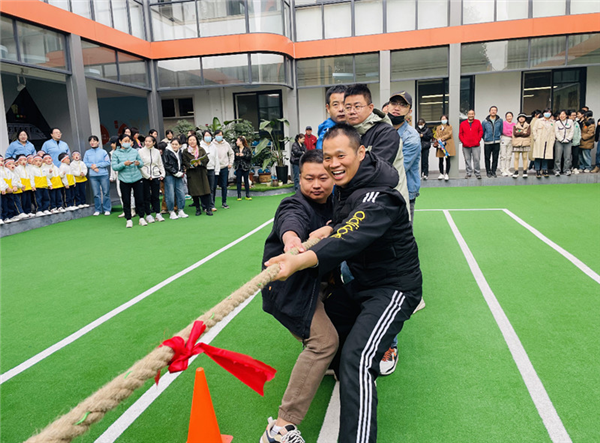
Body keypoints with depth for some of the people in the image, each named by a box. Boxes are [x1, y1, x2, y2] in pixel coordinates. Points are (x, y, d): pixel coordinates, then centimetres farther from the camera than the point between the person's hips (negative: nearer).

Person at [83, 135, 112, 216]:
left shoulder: (103, 151, 1)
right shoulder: (87, 152, 8)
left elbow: (108, 162, -5)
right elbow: (85, 163, 8)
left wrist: (97, 165, -9)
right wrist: (92, 166, -10)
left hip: (104, 175, -2)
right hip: (93, 176, 2)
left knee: (106, 193, 1)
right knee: (96, 194, 5)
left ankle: (107, 209, 10)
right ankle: (97, 210, 15)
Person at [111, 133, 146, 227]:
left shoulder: (135, 151, 7)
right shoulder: (116, 153, 3)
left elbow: (142, 164, 8)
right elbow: (114, 167, -5)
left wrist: (139, 163, -14)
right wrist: (124, 164, -19)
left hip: (137, 178, 1)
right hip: (124, 180, -1)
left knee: (140, 199, 4)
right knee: (126, 201, 4)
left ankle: (141, 218, 15)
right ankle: (129, 220, 14)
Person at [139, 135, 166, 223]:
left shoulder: (156, 151, 7)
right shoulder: (141, 151, -3)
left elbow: (160, 164, 14)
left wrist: (162, 174, 3)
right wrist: (147, 176, -9)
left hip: (156, 177, 2)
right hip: (145, 178, -2)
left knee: (156, 196, 6)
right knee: (146, 197, 2)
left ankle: (158, 213, 13)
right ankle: (148, 215, 9)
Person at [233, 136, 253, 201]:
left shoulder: (247, 149, -3)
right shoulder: (236, 149, 7)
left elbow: (249, 157, -10)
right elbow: (233, 157, 9)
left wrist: (243, 155, -18)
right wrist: (236, 156, -11)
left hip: (245, 167, -3)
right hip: (238, 167, 3)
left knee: (246, 181, 5)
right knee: (238, 181, 4)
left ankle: (247, 195, 13)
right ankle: (239, 196, 11)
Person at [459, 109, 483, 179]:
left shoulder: (478, 122, 9)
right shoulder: (463, 124, 8)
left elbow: (481, 131, 7)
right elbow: (460, 134, 6)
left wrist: (478, 140, -3)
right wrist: (463, 141, -6)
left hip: (476, 145, -1)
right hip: (466, 146, 1)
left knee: (476, 159, -2)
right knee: (467, 160, 4)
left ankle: (478, 173, 5)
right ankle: (469, 173, 12)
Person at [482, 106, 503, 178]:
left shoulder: (500, 121, 2)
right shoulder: (485, 122, 0)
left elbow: (501, 130, 13)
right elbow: (482, 132, 11)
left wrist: (498, 136, 12)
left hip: (496, 142, 1)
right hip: (487, 143, -1)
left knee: (495, 158, 4)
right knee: (487, 158, 2)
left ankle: (493, 172, 13)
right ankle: (488, 172, 14)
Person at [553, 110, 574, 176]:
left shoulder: (570, 121, 5)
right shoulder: (557, 122, 2)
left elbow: (572, 131, 3)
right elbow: (556, 132, -3)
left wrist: (567, 139, -6)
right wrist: (562, 140, -9)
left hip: (568, 142, 1)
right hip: (559, 142, -1)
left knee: (567, 157, 0)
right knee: (558, 157, -4)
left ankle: (567, 170, 7)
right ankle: (557, 171, 1)